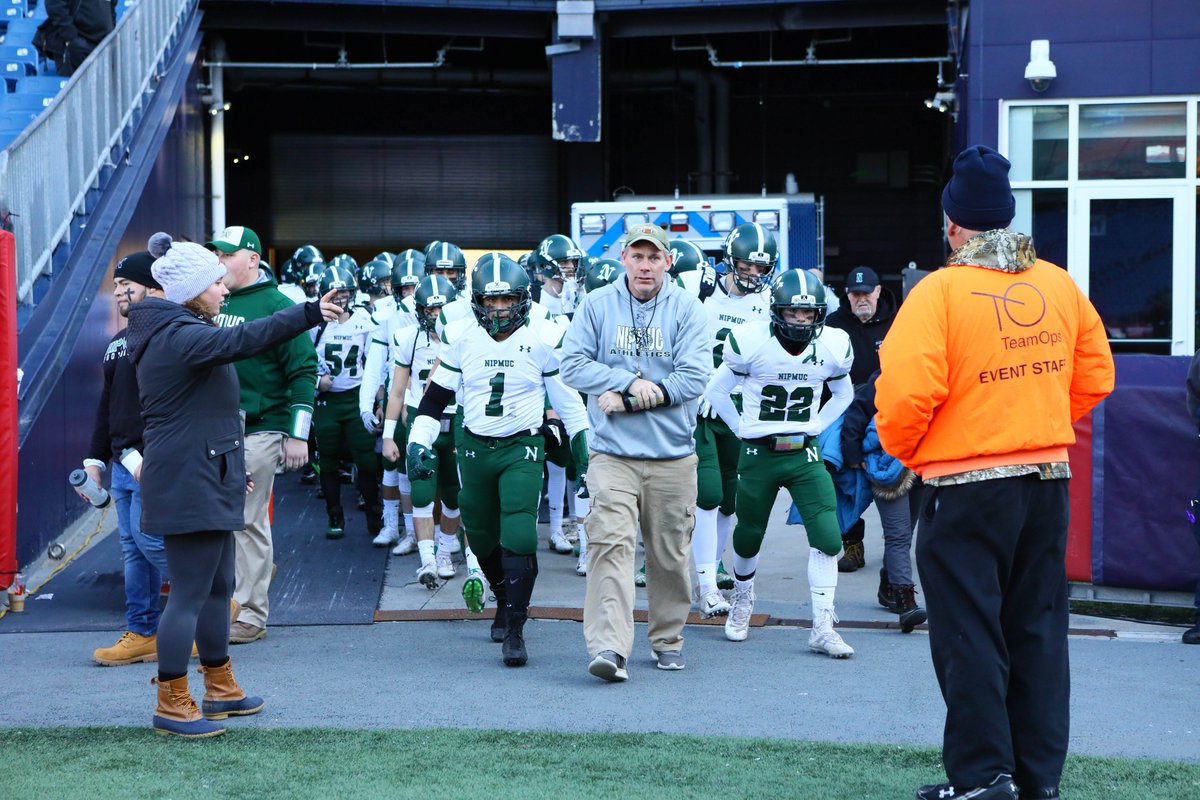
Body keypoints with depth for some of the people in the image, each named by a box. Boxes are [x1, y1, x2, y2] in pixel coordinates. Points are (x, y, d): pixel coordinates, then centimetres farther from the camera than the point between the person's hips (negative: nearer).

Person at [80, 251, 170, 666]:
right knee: (132, 549, 8)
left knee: (148, 539, -13)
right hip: (123, 462, 9)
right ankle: (142, 634, 11)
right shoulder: (118, 343, 20)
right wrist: (96, 460, 22)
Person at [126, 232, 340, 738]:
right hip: (190, 486, -11)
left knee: (218, 586, 18)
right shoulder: (179, 336, -17)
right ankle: (171, 705, -1)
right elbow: (242, 340, -35)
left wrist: (230, 469, 30)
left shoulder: (178, 333, 17)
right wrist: (309, 313, -40)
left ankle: (220, 689, 29)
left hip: (203, 481, 11)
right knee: (190, 593, -7)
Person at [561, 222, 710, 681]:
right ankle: (609, 647, -20)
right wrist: (631, 380, -14)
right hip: (612, 453, -1)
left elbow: (695, 377, -7)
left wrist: (623, 399, -12)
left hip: (673, 454, 1)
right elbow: (573, 365, -1)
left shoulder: (687, 309, 2)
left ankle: (668, 639, 27)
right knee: (610, 544, -15)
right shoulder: (596, 305, 5)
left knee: (670, 552, 9)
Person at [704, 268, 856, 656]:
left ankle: (822, 628, -3)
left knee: (828, 538, -12)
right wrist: (743, 430, 2)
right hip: (758, 456, -2)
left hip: (804, 455, 2)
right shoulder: (751, 343, -13)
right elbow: (716, 390, 2)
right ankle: (742, 601, 43)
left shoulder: (833, 346, -4)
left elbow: (843, 393, 17)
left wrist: (814, 428, 7)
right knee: (748, 537, 12)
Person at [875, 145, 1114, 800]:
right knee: (1038, 629, 13)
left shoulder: (941, 291, -13)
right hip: (1048, 480, 6)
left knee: (968, 634, 3)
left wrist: (900, 447, 0)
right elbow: (1094, 377, 11)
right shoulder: (1059, 285, 4)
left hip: (966, 487, -5)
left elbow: (906, 391, -19)